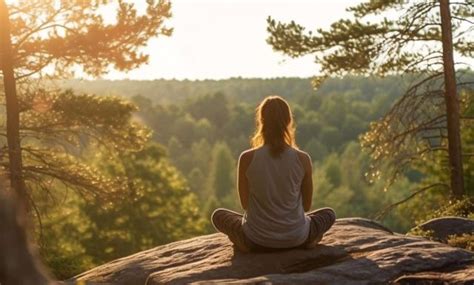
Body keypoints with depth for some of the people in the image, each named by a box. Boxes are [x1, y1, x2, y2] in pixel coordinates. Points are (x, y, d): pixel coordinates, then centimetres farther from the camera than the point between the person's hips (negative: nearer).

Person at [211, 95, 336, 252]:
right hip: (296, 238, 1)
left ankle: (243, 242, 4)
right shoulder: (302, 159, -12)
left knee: (218, 215, 28)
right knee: (329, 214, 31)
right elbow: (306, 205, 1)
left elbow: (245, 203, -1)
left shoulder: (247, 158, -14)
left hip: (256, 239, 0)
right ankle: (310, 239, 6)